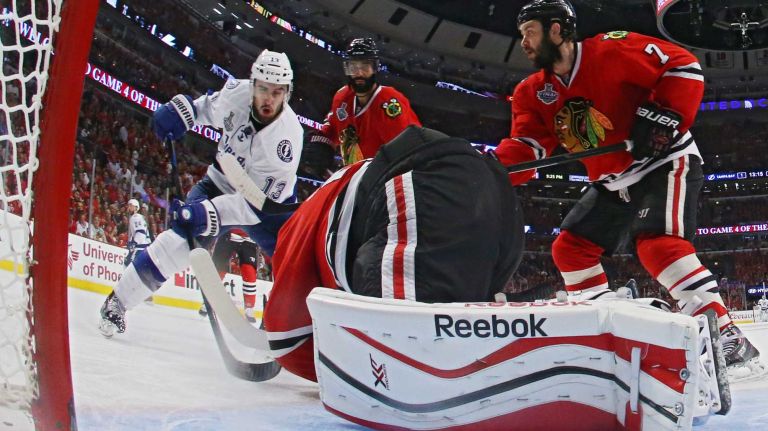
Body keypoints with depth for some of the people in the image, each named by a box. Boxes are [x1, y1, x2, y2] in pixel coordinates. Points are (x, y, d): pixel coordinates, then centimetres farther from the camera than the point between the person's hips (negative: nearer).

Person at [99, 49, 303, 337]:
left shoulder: (287, 136, -31)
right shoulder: (237, 92, -22)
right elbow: (210, 107, 5)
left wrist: (209, 213, -43)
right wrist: (181, 110, -15)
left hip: (268, 197, -1)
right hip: (221, 183, 1)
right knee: (182, 237, -21)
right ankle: (116, 304, -10)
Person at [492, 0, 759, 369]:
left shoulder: (613, 51, -18)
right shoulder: (534, 94, 3)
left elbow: (684, 68, -19)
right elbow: (526, 149, -6)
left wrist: (660, 118, -29)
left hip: (667, 163, -8)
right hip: (613, 184, 9)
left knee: (657, 244, -28)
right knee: (570, 247, 5)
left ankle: (725, 335, -26)